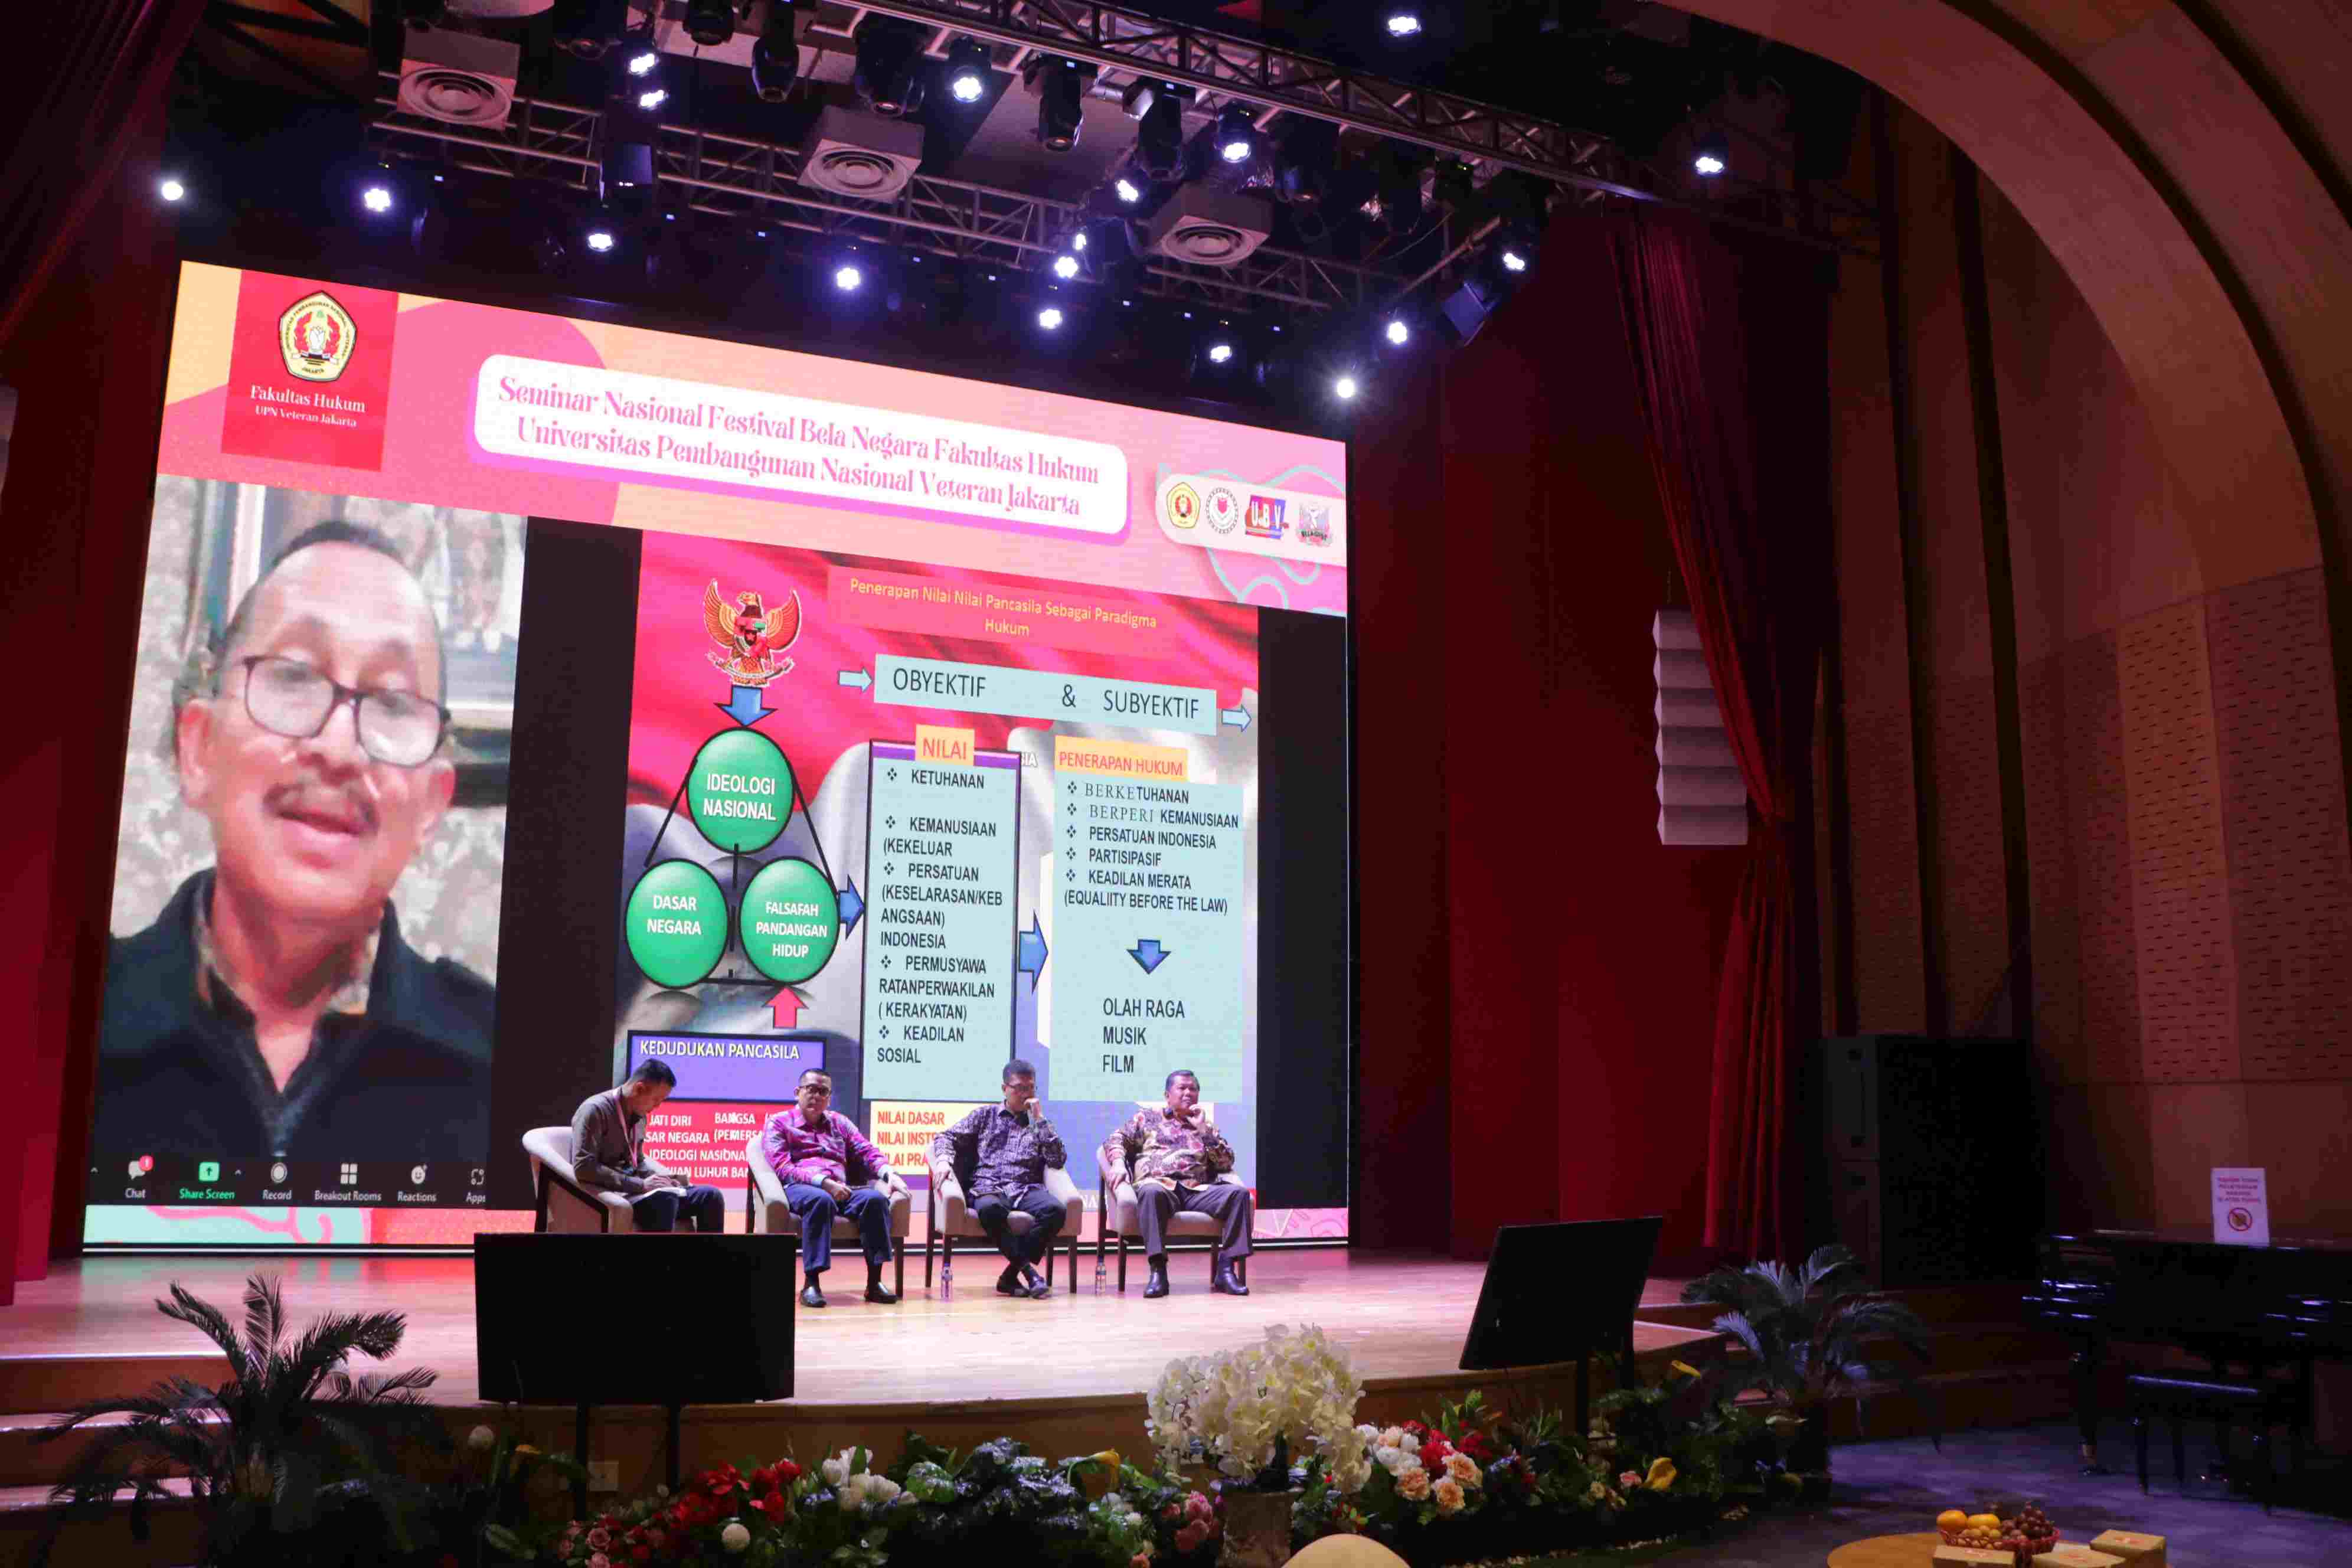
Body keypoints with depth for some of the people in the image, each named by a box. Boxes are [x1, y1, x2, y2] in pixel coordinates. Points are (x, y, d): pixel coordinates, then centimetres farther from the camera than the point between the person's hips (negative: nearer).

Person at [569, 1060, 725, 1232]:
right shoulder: (595, 1110, -14)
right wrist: (640, 1184, -23)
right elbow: (584, 1168, -23)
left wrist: (662, 1178, 2)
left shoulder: (639, 1115, 13)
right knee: (665, 1199, -37)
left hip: (634, 1190, 8)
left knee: (710, 1196, -7)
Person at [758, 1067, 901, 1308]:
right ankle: (812, 1283, -38)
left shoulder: (840, 1122, 26)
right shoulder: (779, 1123, 12)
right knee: (821, 1199, -40)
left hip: (840, 1190, 4)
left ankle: (874, 1281, -29)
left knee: (875, 1198, -29)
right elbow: (782, 1167, -3)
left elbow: (868, 1152, 17)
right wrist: (823, 1182, -18)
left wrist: (887, 1173, -6)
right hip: (799, 1189, -4)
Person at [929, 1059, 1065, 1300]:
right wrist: (944, 1160, -9)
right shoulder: (986, 1115, 19)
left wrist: (1040, 1119, 2)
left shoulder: (1037, 1124, 20)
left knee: (1055, 1209, -33)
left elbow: (1057, 1161, 6)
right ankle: (1028, 1270, -30)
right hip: (989, 1188, -1)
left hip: (1026, 1189, 2)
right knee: (990, 1208, -40)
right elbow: (947, 1137, 13)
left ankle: (1011, 1275, -26)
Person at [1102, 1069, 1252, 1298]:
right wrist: (1118, 1163, -10)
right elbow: (1115, 1140, 12)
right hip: (1158, 1184, -3)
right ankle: (1158, 1271, -40)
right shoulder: (1147, 1117, 21)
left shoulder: (1207, 1126, 26)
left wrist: (1203, 1130, 5)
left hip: (1197, 1191, 3)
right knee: (1151, 1192, -41)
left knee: (1240, 1194, -25)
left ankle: (1225, 1269, -25)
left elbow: (1227, 1163, 14)